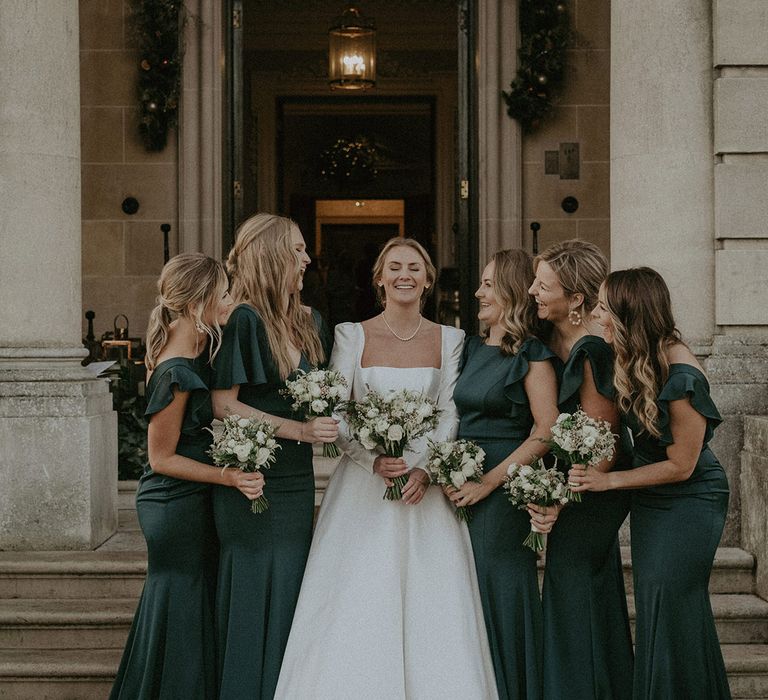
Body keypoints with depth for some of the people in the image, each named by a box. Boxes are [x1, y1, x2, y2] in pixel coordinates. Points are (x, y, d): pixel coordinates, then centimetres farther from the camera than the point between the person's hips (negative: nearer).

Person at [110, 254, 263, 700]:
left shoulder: (198, 350, 4)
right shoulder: (176, 374, -23)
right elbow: (162, 459, -18)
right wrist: (231, 478, -24)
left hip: (193, 504, 9)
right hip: (179, 508, -9)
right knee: (182, 611, 3)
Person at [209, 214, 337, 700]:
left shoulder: (310, 323, 11)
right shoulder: (245, 321, -11)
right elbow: (223, 405, -15)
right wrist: (297, 430, -17)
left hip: (296, 482, 7)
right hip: (253, 484, -7)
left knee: (289, 598, 10)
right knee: (255, 600, 0)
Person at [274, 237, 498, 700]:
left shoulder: (449, 340, 7)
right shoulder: (352, 335, 3)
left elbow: (450, 415, 1)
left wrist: (422, 468, -14)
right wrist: (374, 460, -17)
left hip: (427, 483, 1)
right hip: (364, 483, -1)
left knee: (429, 609, -2)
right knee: (358, 606, -4)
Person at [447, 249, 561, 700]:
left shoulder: (532, 356, -9)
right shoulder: (473, 349, 13)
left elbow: (545, 432, -15)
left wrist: (489, 481, -17)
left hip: (506, 492, -7)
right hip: (464, 489, 7)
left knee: (500, 594, 0)